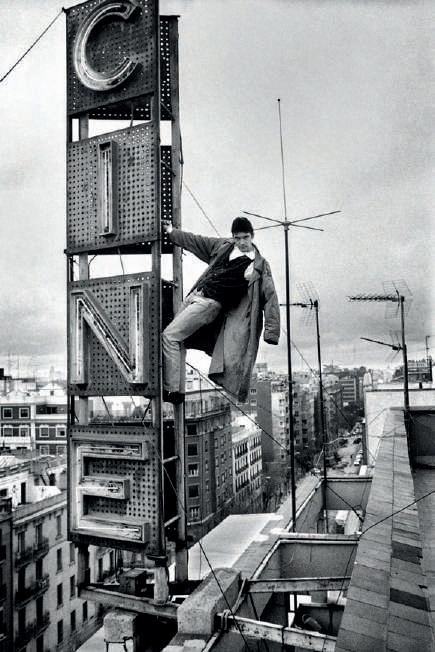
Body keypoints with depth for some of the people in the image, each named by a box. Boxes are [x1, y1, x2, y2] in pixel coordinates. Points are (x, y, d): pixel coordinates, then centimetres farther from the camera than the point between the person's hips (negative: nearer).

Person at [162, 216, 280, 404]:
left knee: (169, 336, -15)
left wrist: (271, 331, -16)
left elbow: (270, 297, -9)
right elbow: (196, 242, 24)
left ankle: (172, 390, -10)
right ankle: (178, 389, 18)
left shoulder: (260, 265, -6)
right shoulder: (223, 246, 10)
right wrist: (171, 232, 25)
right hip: (194, 296, 7)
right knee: (177, 340, 9)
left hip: (211, 304, -7)